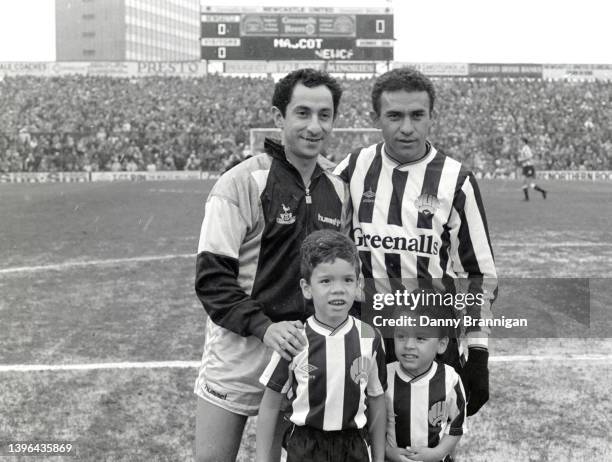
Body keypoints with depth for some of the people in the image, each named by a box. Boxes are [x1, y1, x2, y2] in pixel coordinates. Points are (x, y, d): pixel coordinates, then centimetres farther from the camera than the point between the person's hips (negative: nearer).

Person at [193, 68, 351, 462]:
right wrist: (264, 327, -23)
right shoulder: (242, 182, -11)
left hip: (308, 350, 5)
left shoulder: (339, 189, 6)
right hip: (240, 349, -4)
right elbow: (212, 276, -13)